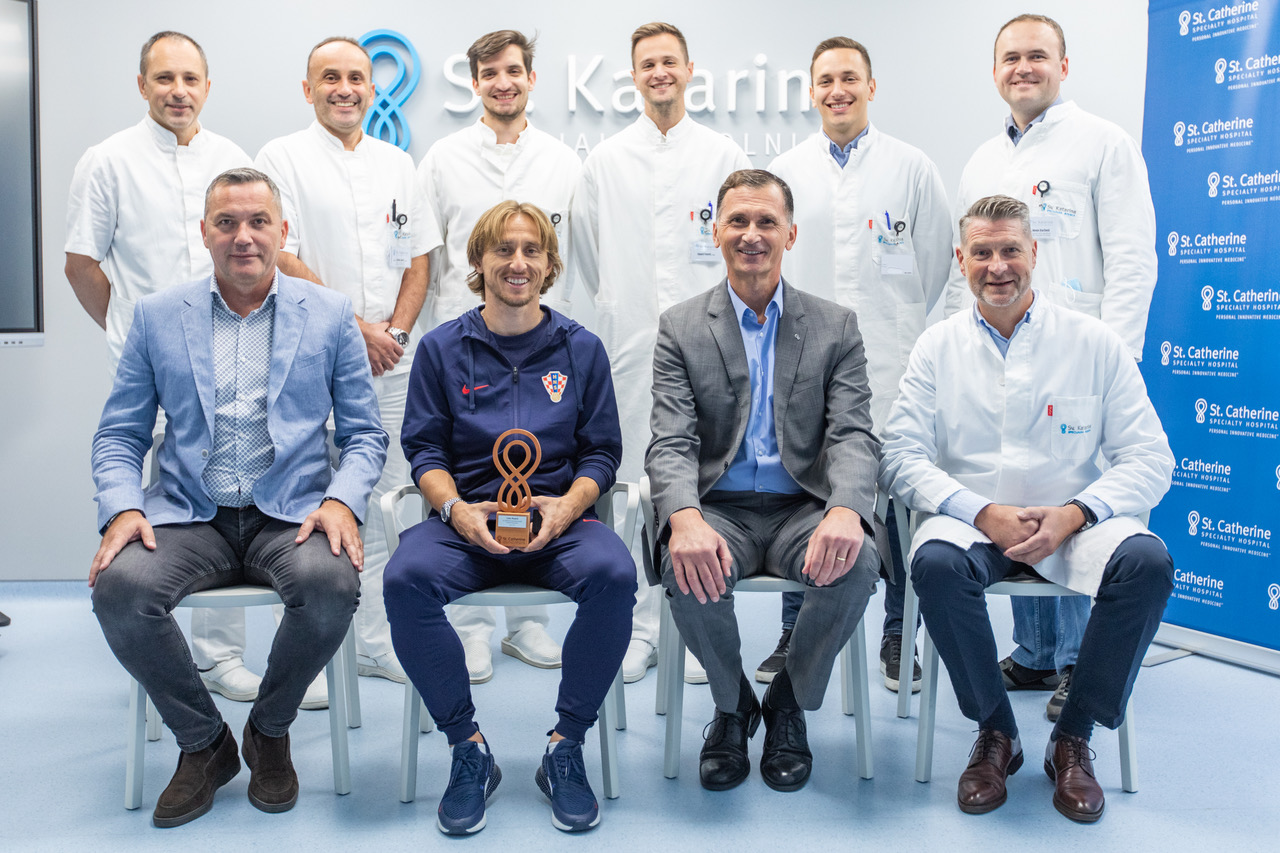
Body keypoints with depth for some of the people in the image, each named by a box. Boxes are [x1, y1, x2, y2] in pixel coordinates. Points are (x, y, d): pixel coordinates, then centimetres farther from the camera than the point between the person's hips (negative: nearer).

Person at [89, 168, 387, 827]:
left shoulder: (328, 314, 7)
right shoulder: (157, 315, 10)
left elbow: (364, 435, 7)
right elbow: (119, 435, 11)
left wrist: (342, 502, -13)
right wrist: (122, 508, -9)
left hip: (290, 516, -1)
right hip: (187, 517, 1)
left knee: (332, 586, -32)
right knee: (119, 588, -28)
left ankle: (269, 733, 0)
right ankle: (204, 742, -1)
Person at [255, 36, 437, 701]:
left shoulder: (397, 164, 15)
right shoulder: (282, 159, 2)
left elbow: (418, 260, 14)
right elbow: (282, 260, -7)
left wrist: (395, 331, -2)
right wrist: (354, 326, -12)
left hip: (390, 361, 4)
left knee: (385, 502, 6)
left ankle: (376, 643, 17)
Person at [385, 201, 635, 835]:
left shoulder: (581, 348, 11)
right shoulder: (441, 348, 10)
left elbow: (601, 451, 9)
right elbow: (425, 449, 7)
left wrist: (566, 508, -12)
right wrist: (457, 509, -13)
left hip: (560, 518, 0)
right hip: (467, 517, 0)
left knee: (613, 574, -33)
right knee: (406, 578, -31)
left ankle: (566, 749, -13)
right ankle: (468, 751, -13)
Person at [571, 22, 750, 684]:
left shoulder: (725, 157, 6)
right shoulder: (605, 161, 10)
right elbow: (588, 254, 16)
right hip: (630, 347, 1)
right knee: (634, 485, 3)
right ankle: (639, 627, 14)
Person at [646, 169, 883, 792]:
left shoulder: (835, 327, 8)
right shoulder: (680, 328, 6)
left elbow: (854, 435, -4)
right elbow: (671, 442, -6)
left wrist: (846, 510, -28)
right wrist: (685, 519, -29)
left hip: (802, 507, 1)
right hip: (719, 509, 0)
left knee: (856, 563, -31)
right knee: (687, 569, -33)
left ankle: (789, 701, 0)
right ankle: (732, 706, 0)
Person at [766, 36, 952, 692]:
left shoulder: (913, 169, 6)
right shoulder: (784, 171, 11)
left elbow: (934, 262, 9)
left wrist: (902, 327, 8)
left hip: (889, 367, -1)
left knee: (897, 501, 1)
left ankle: (898, 638, 15)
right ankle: (796, 636, 18)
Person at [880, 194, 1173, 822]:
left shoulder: (1095, 343, 3)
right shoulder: (937, 347, 5)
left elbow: (1149, 458, 0)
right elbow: (901, 455, -2)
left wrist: (1074, 514, -18)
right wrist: (983, 513, -16)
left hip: (1072, 522, 1)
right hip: (971, 518, 0)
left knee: (1147, 560, -29)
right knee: (936, 563, -33)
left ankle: (1073, 740, -8)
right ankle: (995, 734, -8)